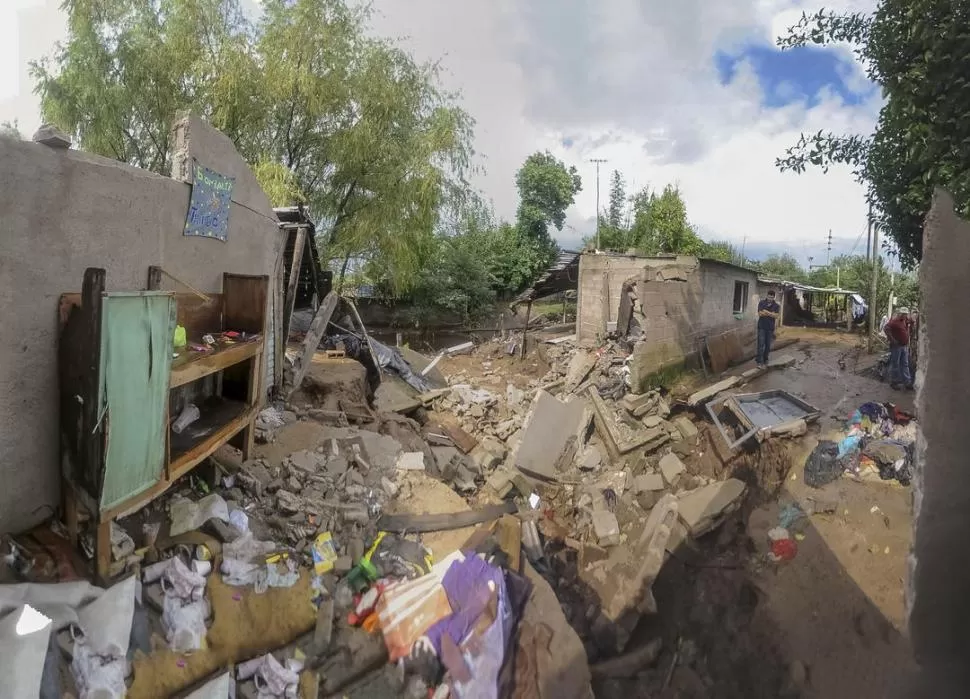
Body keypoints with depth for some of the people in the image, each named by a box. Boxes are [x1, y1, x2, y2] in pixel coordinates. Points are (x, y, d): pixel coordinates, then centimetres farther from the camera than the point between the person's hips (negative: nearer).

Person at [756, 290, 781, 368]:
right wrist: (771, 313, -11)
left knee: (768, 345, 7)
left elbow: (776, 315, -10)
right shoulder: (762, 303, 0)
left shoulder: (776, 305, 3)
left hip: (770, 328, 2)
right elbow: (760, 314, -11)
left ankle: (765, 359, 20)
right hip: (762, 327, -2)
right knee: (761, 344, -8)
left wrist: (766, 312, -15)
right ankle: (759, 361, -10)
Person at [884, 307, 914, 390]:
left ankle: (907, 382, 17)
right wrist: (892, 339, -21)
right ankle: (893, 382, 12)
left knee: (905, 365, 11)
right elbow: (885, 329, -24)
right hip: (896, 346, -7)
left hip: (905, 346, 7)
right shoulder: (894, 321, -13)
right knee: (895, 364, 2)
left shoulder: (906, 321, 10)